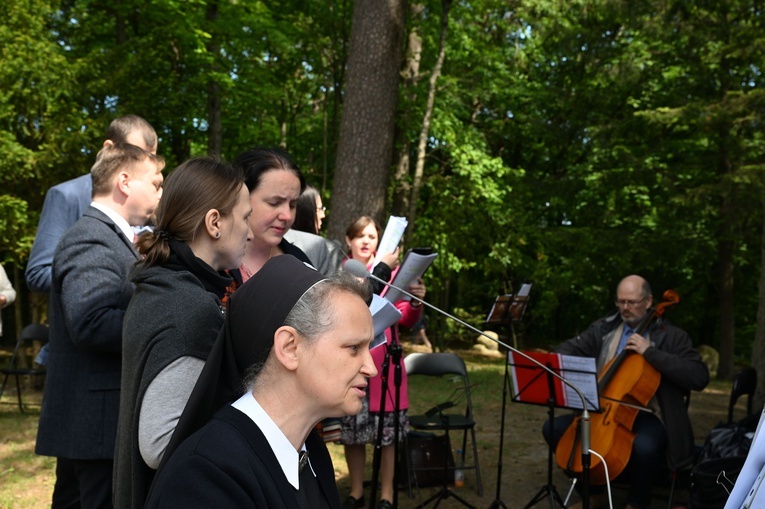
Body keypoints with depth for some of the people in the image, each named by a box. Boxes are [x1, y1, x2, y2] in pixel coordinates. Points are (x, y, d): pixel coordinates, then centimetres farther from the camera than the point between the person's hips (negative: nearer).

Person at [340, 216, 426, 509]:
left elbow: (405, 320, 0)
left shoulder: (391, 271, 7)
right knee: (351, 430, 6)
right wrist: (381, 269, -23)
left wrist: (415, 301, -21)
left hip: (383, 361, 0)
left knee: (387, 430, 1)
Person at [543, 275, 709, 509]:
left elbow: (699, 377, -16)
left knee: (644, 446, -37)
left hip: (647, 416, -5)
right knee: (554, 428, -10)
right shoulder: (603, 328, 9)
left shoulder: (671, 336, -4)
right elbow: (569, 350, 9)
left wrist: (650, 352, -21)